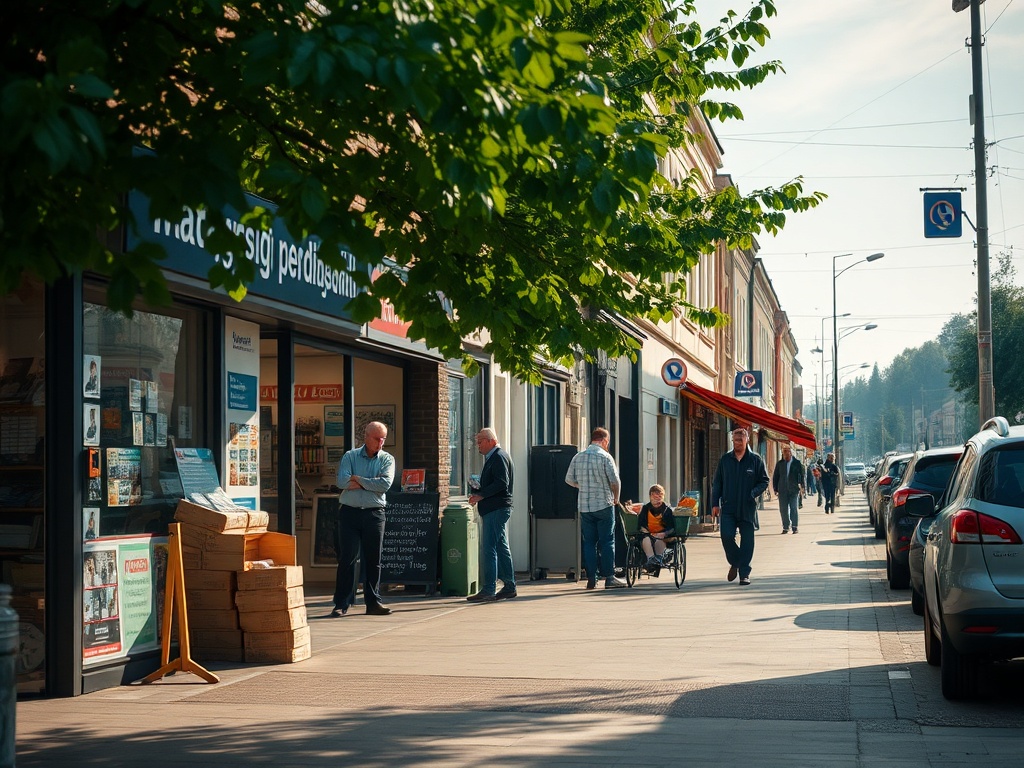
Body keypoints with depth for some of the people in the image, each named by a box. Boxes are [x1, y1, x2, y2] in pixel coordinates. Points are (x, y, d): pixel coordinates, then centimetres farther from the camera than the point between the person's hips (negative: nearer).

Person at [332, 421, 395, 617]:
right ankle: (342, 603, 1)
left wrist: (357, 479, -9)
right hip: (349, 512, -1)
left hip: (374, 514, 1)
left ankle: (373, 602, 13)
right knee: (347, 558, -2)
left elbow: (385, 484, -11)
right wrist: (369, 484, -9)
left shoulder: (387, 459, 6)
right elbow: (342, 482, -11)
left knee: (373, 560, 5)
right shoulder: (350, 457, 5)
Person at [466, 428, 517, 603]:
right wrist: (478, 493, 9)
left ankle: (488, 590, -14)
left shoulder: (499, 457, -11)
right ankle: (509, 588, 18)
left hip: (496, 509, -11)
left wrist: (481, 495, -19)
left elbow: (502, 483, -22)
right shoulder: (494, 457, 20)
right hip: (496, 508, 11)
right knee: (501, 548, 13)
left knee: (489, 549, -12)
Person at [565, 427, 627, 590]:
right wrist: (616, 497, 6)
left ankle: (591, 579, 6)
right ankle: (609, 577, -1)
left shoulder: (577, 457, 5)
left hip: (584, 506, 4)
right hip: (604, 504, -4)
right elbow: (615, 481, -11)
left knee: (588, 542, 7)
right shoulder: (605, 457, -8)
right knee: (607, 541, 0)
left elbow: (569, 479, 8)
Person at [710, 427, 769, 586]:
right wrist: (715, 503, 5)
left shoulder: (755, 460, 2)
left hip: (748, 508, -1)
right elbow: (717, 483, 12)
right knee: (727, 536, -10)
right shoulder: (725, 460, 8)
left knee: (747, 540, 1)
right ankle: (735, 563, 16)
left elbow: (764, 481, 5)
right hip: (728, 508, 1)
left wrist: (754, 493, -13)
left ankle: (744, 573, 9)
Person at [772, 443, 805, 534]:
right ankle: (785, 527, 11)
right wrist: (775, 489, 4)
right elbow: (775, 476, 11)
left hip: (794, 489, -2)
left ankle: (795, 527, 3)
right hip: (782, 490, 2)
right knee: (783, 509, 3)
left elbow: (801, 475, 5)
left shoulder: (797, 463, 3)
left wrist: (802, 487, -3)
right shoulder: (779, 464, 8)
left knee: (794, 508, -3)